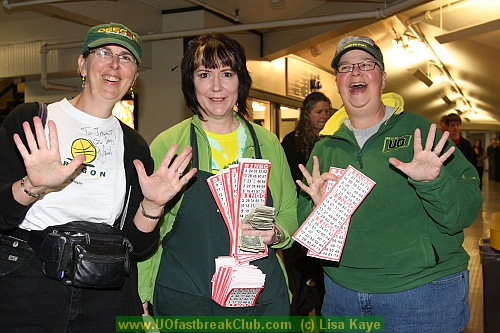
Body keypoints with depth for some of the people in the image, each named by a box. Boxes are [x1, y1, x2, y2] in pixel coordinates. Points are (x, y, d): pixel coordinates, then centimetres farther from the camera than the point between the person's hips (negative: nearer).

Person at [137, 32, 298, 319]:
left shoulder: (268, 144, 3)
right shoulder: (167, 144, -3)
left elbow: (290, 214, 11)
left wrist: (276, 234, -10)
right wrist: (143, 296, -3)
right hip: (183, 301, -2)